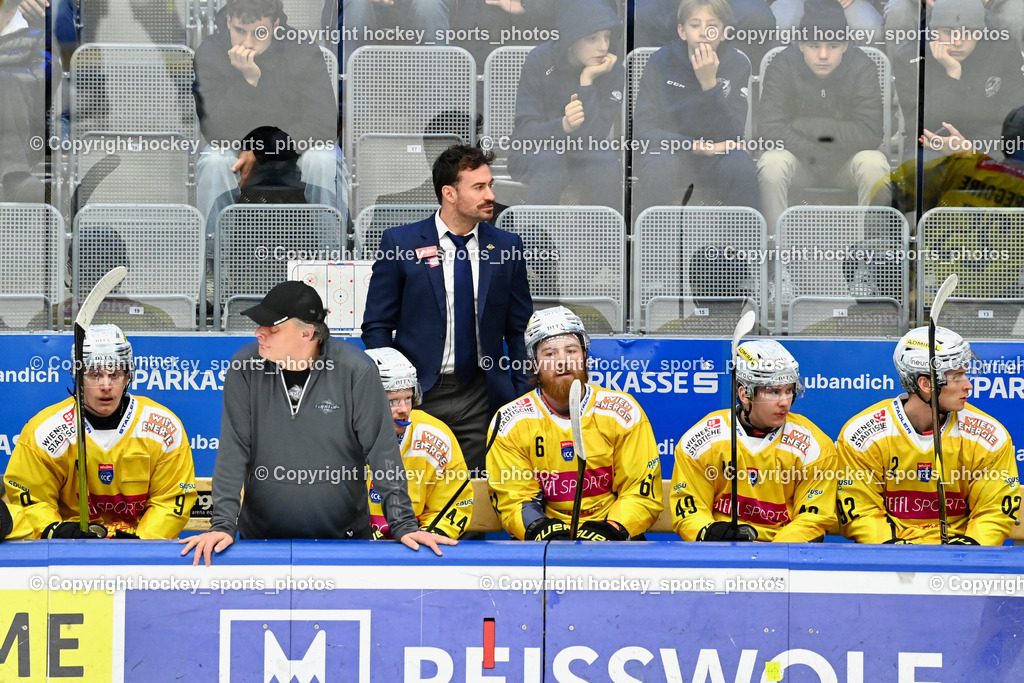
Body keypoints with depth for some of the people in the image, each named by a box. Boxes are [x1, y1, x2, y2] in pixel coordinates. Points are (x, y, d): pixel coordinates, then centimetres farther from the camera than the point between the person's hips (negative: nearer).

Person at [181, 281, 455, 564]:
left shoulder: (355, 370, -12)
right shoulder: (244, 366, -8)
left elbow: (382, 451, -9)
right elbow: (233, 450, -8)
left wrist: (404, 525, -12)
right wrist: (222, 524, -15)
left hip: (344, 536, -1)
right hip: (261, 535, 1)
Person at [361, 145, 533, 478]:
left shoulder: (506, 246, 6)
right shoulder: (400, 242, -1)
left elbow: (519, 330, 11)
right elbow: (377, 326, 2)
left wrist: (522, 399, 4)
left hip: (483, 399, 2)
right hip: (418, 396, -2)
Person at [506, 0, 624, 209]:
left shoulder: (613, 71, -12)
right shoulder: (539, 62, -15)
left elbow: (595, 136, -19)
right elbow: (526, 131, -18)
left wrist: (587, 81, -27)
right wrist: (563, 125, -38)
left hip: (582, 153, 2)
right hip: (533, 152, -2)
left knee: (608, 161, -30)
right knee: (550, 162, -35)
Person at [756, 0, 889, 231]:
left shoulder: (862, 68, -16)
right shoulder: (783, 66, -15)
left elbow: (869, 134, -24)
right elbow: (769, 128, -23)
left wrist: (801, 126, -25)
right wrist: (817, 154, -27)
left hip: (848, 159, 0)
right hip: (798, 159, 0)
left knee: (874, 164, -32)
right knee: (771, 163, -32)